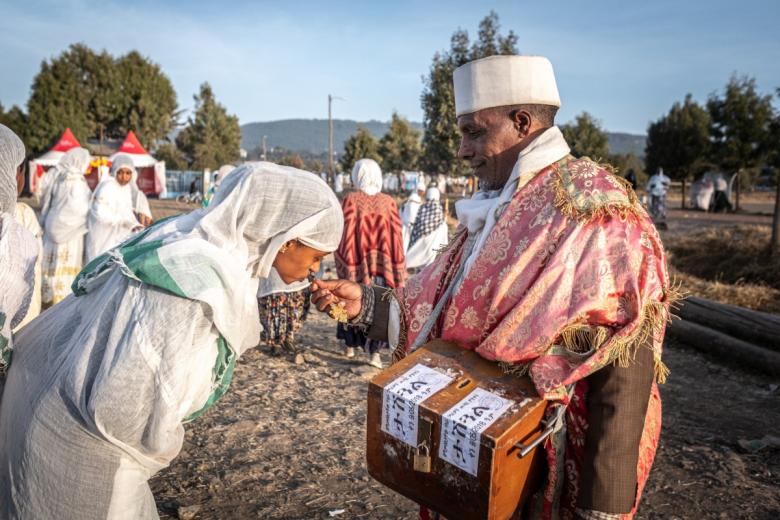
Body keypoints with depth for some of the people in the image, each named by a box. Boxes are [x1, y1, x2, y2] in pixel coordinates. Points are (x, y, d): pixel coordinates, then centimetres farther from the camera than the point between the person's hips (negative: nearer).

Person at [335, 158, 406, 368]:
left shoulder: (350, 200, -8)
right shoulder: (388, 202, -2)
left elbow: (345, 233, -8)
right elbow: (396, 236, -1)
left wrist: (343, 264, 2)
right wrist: (398, 272, 7)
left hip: (357, 263, 0)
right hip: (383, 264, 1)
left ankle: (351, 345, 28)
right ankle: (374, 350, -3)